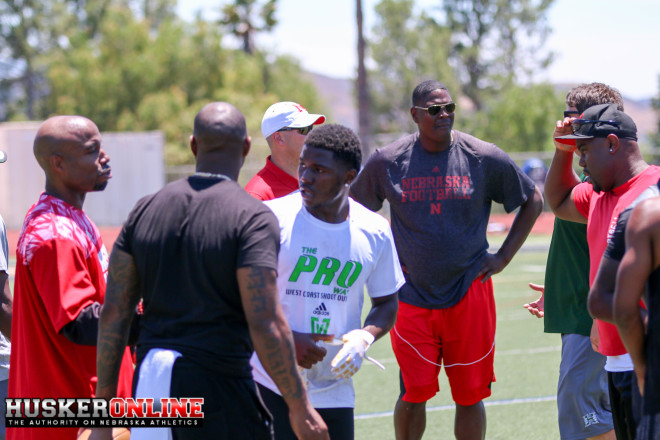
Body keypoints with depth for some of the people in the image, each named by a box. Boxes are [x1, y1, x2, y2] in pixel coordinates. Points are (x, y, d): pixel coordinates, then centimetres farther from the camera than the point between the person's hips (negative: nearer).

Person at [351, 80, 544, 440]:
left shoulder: (485, 159, -1)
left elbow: (533, 201, 11)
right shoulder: (387, 162, -1)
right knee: (414, 394, -3)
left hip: (470, 293, 0)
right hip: (412, 297, 0)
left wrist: (504, 257, 5)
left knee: (470, 394, 4)